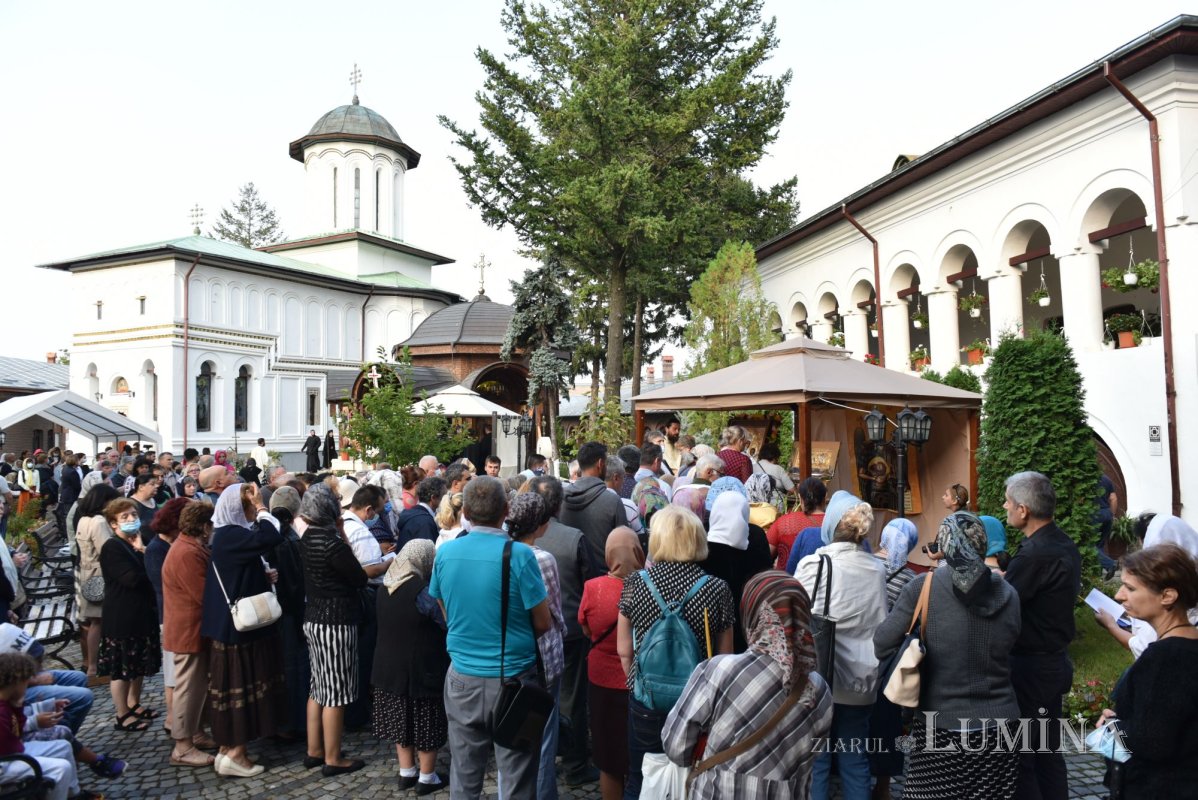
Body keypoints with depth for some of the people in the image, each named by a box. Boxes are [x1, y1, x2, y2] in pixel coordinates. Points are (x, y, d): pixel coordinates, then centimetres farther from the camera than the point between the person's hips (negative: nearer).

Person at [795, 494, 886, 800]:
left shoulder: (814, 564, -13)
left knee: (815, 759, 5)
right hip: (861, 680, 4)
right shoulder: (877, 569, 1)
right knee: (855, 760, 14)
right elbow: (881, 625, 10)